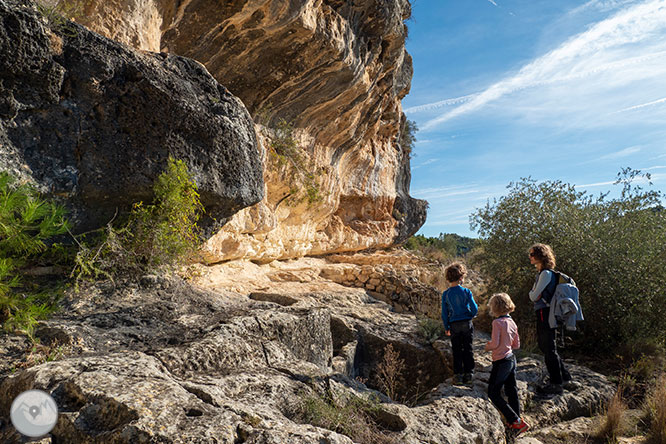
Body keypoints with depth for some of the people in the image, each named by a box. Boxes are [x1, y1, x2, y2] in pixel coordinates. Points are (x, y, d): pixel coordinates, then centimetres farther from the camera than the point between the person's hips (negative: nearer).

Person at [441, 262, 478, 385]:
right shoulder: (466, 291, -10)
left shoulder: (445, 294, -6)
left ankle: (458, 375, 9)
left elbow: (444, 313, -1)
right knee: (468, 349, 12)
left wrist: (446, 327, 10)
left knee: (457, 351, 10)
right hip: (467, 324, -1)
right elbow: (475, 309, -8)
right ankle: (468, 373, 16)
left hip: (454, 325, 1)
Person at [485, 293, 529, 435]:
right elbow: (516, 345, 11)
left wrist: (487, 346, 0)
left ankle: (516, 421, -3)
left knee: (493, 394, 0)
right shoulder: (512, 322, 5)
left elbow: (494, 344, -20)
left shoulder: (497, 322, -18)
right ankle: (516, 421, 24)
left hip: (501, 362, -8)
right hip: (511, 359, 8)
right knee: (511, 391, 17)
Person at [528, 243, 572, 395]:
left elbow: (533, 296, -16)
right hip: (542, 314, 10)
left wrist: (531, 292, 2)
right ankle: (564, 375, 35)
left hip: (545, 314, -10)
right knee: (544, 346, 21)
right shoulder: (542, 273, 14)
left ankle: (556, 385, 10)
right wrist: (535, 294, -3)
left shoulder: (546, 274, -18)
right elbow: (535, 296, 17)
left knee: (549, 349, -1)